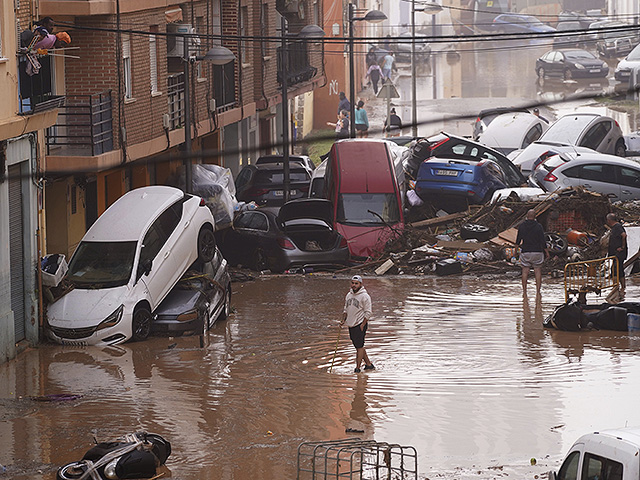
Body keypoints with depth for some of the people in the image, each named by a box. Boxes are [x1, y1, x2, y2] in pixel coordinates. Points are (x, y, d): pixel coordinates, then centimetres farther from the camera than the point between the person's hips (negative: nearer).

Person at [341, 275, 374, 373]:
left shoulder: (364, 296, -10)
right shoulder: (349, 295, 12)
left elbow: (368, 312, -11)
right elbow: (346, 309, 22)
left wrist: (362, 325, -16)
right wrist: (343, 320, 8)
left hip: (360, 325, -8)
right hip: (351, 325, 8)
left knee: (359, 346, -7)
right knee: (358, 346, 11)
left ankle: (358, 368, -5)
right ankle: (368, 364, 22)